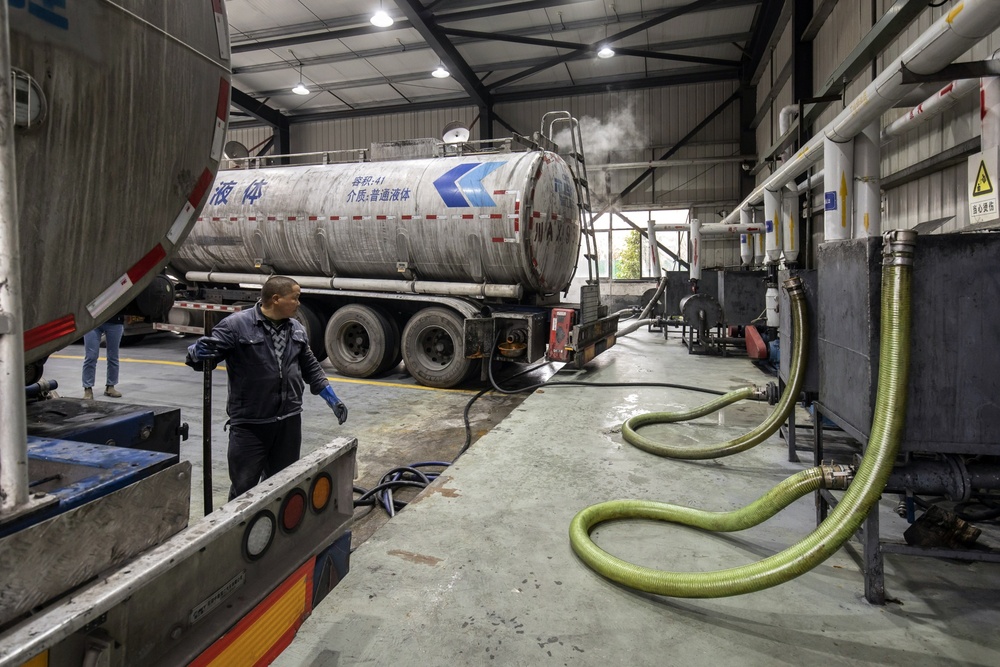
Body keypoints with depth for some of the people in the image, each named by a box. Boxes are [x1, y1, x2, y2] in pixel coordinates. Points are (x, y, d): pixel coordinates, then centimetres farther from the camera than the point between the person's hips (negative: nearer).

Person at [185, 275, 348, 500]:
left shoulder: (297, 329, 8)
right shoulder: (236, 325, -11)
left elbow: (310, 368, 17)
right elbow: (199, 358, -9)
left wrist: (333, 400, 12)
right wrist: (198, 352, -34)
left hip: (289, 422, 5)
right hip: (249, 424, -5)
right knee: (243, 488, 4)